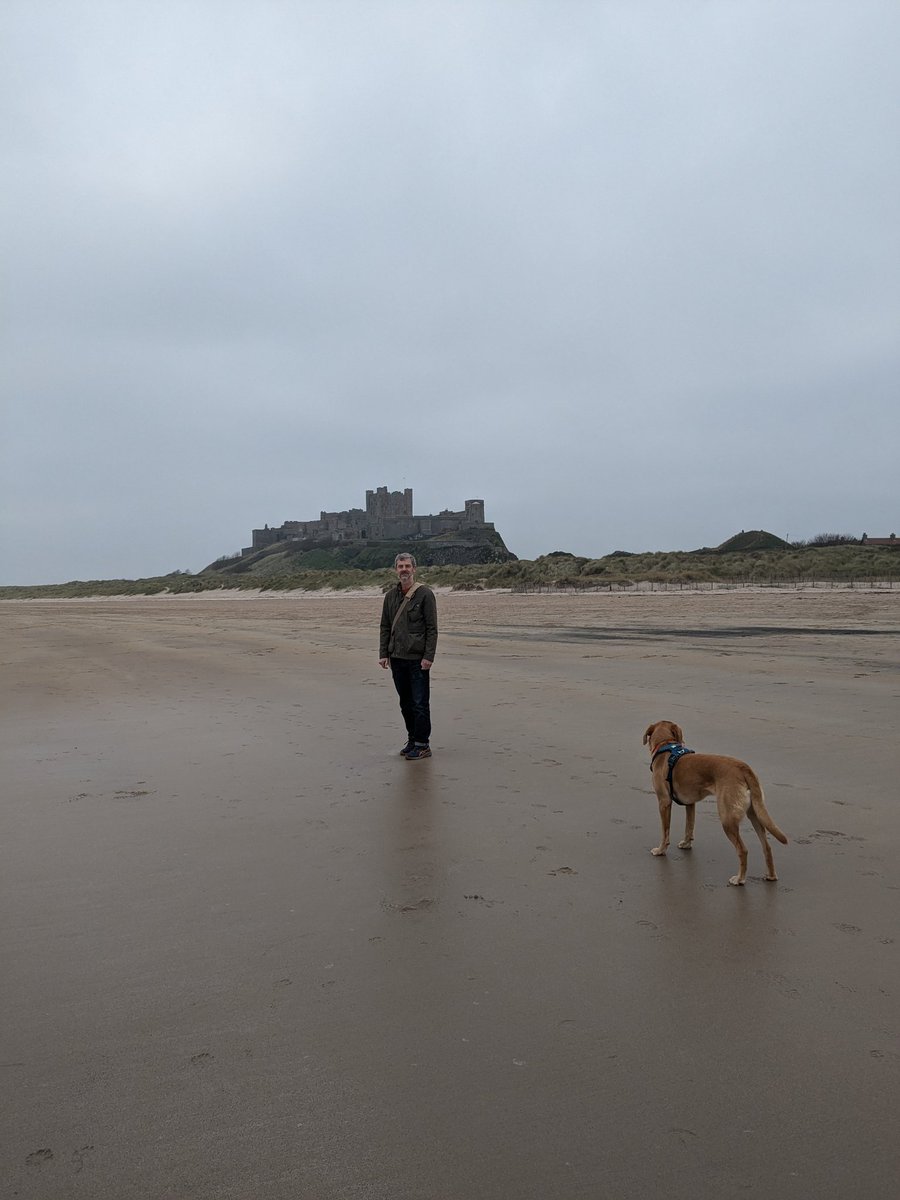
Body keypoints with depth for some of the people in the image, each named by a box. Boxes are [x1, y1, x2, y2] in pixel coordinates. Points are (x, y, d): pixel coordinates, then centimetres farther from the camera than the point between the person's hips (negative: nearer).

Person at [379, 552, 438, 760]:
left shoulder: (425, 593, -6)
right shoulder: (391, 596, 11)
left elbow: (432, 628, -8)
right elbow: (385, 627, 14)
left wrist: (428, 656, -14)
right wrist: (383, 654, 5)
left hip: (417, 659, -5)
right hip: (397, 658, 6)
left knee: (420, 703, -3)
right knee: (405, 703, 13)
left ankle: (422, 745, 5)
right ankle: (412, 740, 23)